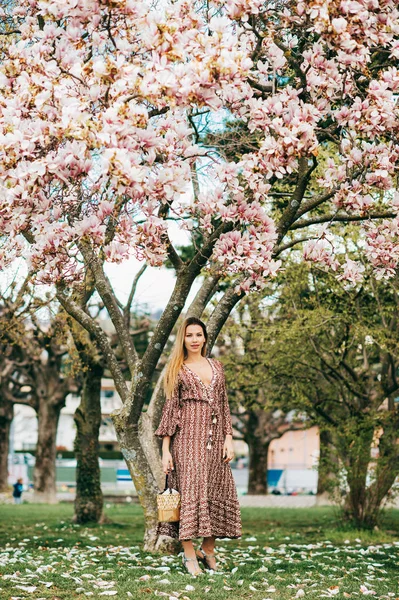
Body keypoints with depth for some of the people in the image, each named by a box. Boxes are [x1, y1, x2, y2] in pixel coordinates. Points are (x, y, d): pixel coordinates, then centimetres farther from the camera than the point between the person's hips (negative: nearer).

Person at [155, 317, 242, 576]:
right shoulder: (177, 369, 5)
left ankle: (208, 550, 14)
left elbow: (224, 405, 15)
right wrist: (165, 450, -5)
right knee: (191, 489, -10)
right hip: (188, 437, -4)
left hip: (214, 438, 4)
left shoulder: (217, 366, 15)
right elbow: (170, 409, 1)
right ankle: (189, 555, -5)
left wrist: (229, 438, 4)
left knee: (218, 491, 2)